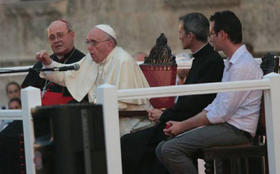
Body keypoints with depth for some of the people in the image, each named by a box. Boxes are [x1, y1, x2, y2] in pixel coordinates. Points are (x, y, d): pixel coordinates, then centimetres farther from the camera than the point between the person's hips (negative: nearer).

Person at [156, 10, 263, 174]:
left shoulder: (243, 66, -15)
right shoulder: (232, 62, 19)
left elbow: (222, 113, -17)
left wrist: (183, 126, -9)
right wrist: (182, 124, 9)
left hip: (235, 131, -10)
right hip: (225, 125, 10)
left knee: (169, 150, -21)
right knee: (164, 147, -1)